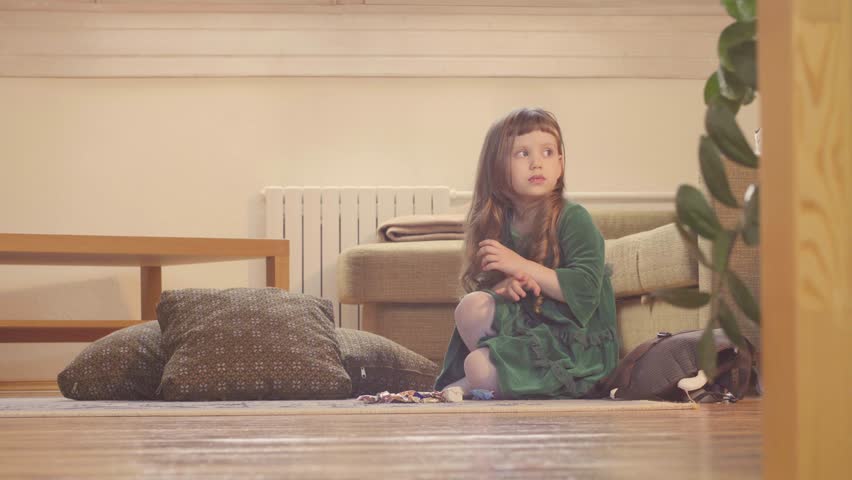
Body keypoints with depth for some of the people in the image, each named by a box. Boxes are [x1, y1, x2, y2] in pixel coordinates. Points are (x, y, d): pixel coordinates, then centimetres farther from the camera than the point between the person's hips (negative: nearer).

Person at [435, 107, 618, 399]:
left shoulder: (574, 219, -9)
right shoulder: (500, 222, 8)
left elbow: (585, 291, -19)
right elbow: (481, 287, 9)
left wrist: (520, 265, -20)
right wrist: (505, 285, -16)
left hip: (577, 338, -6)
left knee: (480, 368, -27)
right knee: (471, 308, -22)